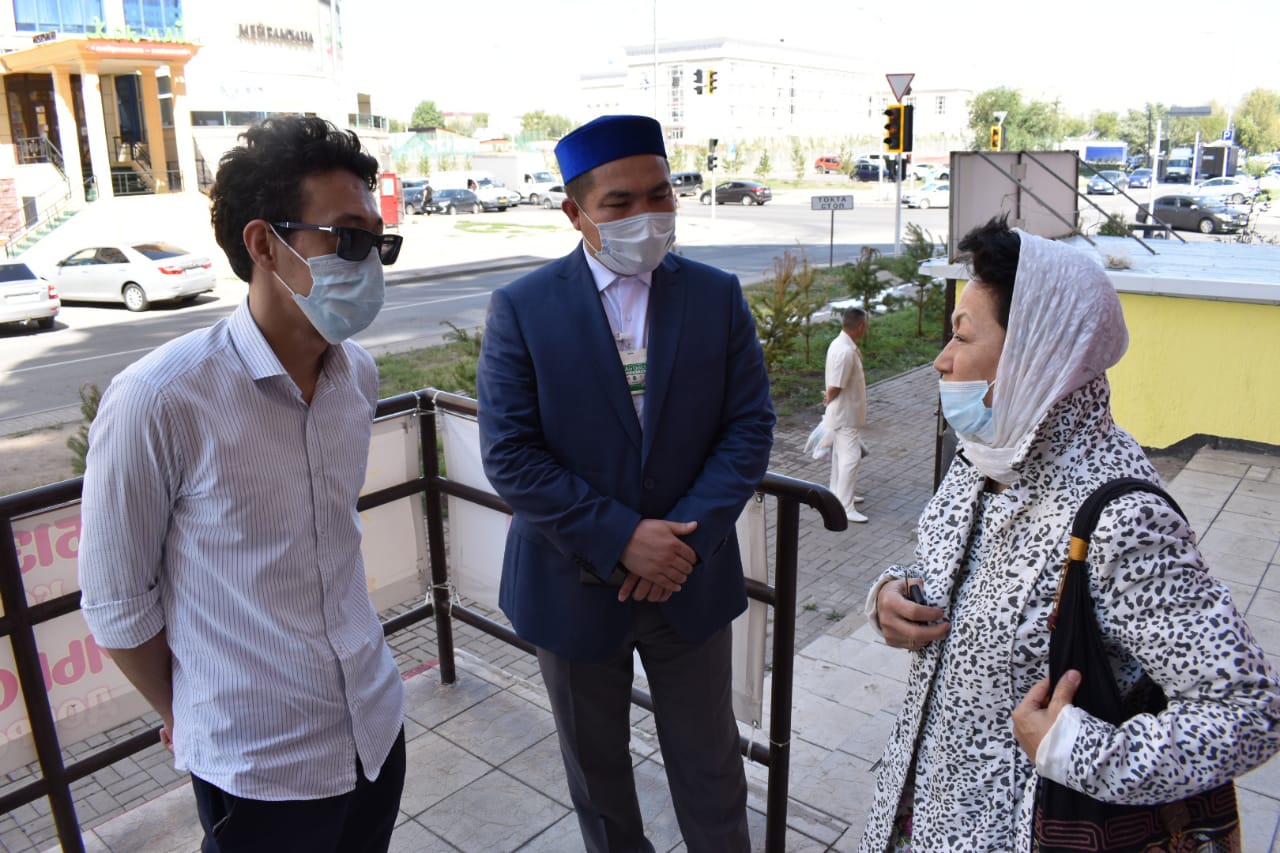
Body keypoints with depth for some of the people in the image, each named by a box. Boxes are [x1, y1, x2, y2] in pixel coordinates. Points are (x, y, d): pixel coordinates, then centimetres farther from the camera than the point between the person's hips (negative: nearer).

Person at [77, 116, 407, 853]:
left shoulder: (359, 375, -4)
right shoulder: (159, 401, -22)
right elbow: (116, 600, -11)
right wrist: (185, 718, 2)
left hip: (378, 726, 5)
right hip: (258, 768, -5)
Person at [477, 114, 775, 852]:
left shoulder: (718, 295, -3)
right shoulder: (521, 309, -9)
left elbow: (750, 427, -6)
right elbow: (510, 456, -14)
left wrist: (686, 538, -17)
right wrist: (621, 539, -20)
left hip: (690, 580, 1)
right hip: (575, 586, 0)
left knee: (710, 766, 17)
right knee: (595, 764, 21)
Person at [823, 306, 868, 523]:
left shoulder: (841, 344, 6)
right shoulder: (846, 352, -27)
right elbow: (835, 387, -23)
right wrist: (829, 400, -6)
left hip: (843, 413, 10)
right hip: (846, 415, -10)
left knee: (841, 454, 20)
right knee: (850, 458, -6)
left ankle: (838, 495, 33)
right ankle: (845, 507, -2)